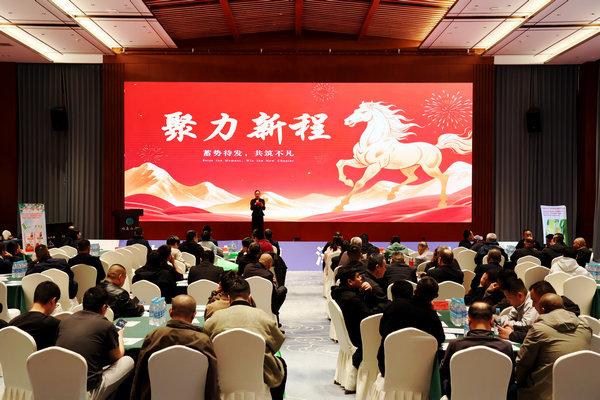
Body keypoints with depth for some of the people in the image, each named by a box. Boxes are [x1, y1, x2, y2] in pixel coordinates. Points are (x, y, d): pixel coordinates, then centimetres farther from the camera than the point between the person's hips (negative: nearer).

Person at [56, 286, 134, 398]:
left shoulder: (65, 321, 6)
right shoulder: (106, 326, -6)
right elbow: (117, 356, 12)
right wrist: (120, 336, 33)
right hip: (87, 390, -6)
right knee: (128, 361, 13)